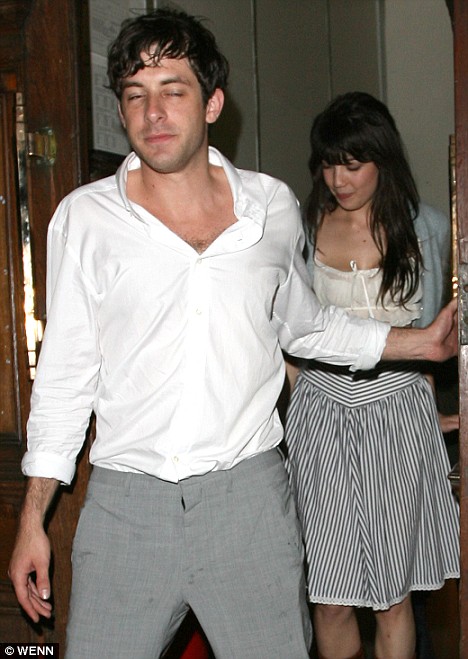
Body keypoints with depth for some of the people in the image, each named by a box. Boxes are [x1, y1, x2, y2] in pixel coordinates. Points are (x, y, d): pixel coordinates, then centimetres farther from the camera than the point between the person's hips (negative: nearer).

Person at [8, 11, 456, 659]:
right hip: (123, 504, 0)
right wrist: (33, 517, 5)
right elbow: (64, 371, 6)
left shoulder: (272, 205, 5)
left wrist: (423, 341, 17)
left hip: (249, 495, 1)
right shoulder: (84, 218, 2)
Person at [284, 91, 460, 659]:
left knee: (392, 595, 5)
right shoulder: (304, 226, 4)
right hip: (320, 413, 0)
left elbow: (429, 329, 15)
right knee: (330, 597, 0)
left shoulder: (426, 228, 4)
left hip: (397, 412, 0)